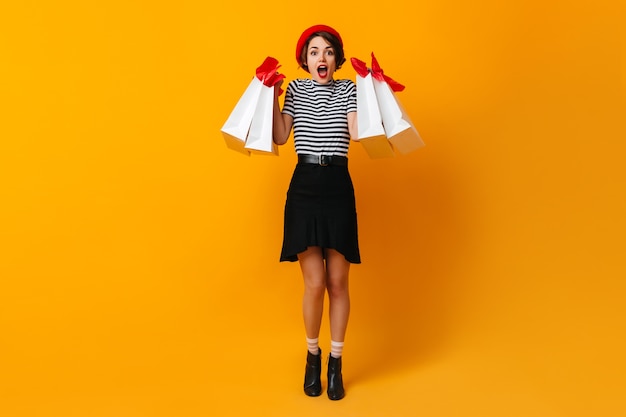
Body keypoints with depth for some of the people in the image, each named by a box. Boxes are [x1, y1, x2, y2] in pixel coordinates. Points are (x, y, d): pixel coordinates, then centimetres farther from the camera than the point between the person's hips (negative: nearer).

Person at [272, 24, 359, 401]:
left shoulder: (349, 89, 8)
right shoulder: (296, 89, 9)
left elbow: (357, 132, -8)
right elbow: (280, 137, -1)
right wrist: (272, 96, -5)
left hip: (339, 189, 0)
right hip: (304, 188, 0)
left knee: (337, 283, 5)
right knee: (314, 283, -2)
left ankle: (336, 362, 23)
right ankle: (313, 356, 24)